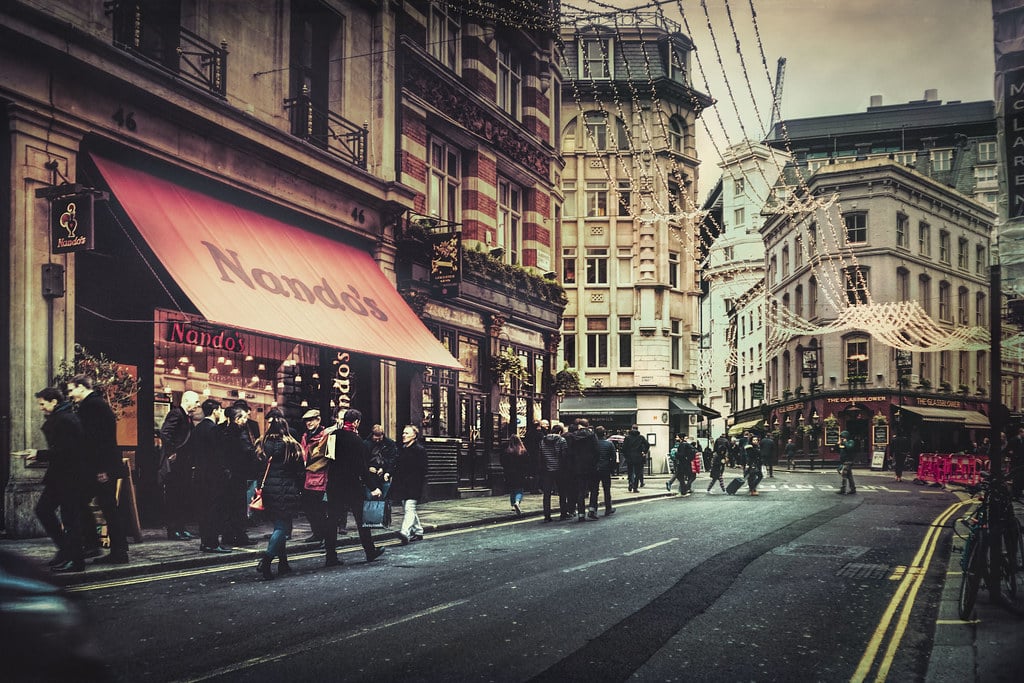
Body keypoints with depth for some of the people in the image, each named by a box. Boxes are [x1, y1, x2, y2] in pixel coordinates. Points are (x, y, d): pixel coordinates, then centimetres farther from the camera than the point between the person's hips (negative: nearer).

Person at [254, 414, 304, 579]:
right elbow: (300, 472, 0)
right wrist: (300, 492, 6)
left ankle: (283, 563, 17)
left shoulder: (263, 445, 3)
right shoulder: (292, 446, -2)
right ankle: (267, 558, -23)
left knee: (279, 526, 16)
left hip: (268, 490, 4)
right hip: (287, 491, -4)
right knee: (282, 527, -4)